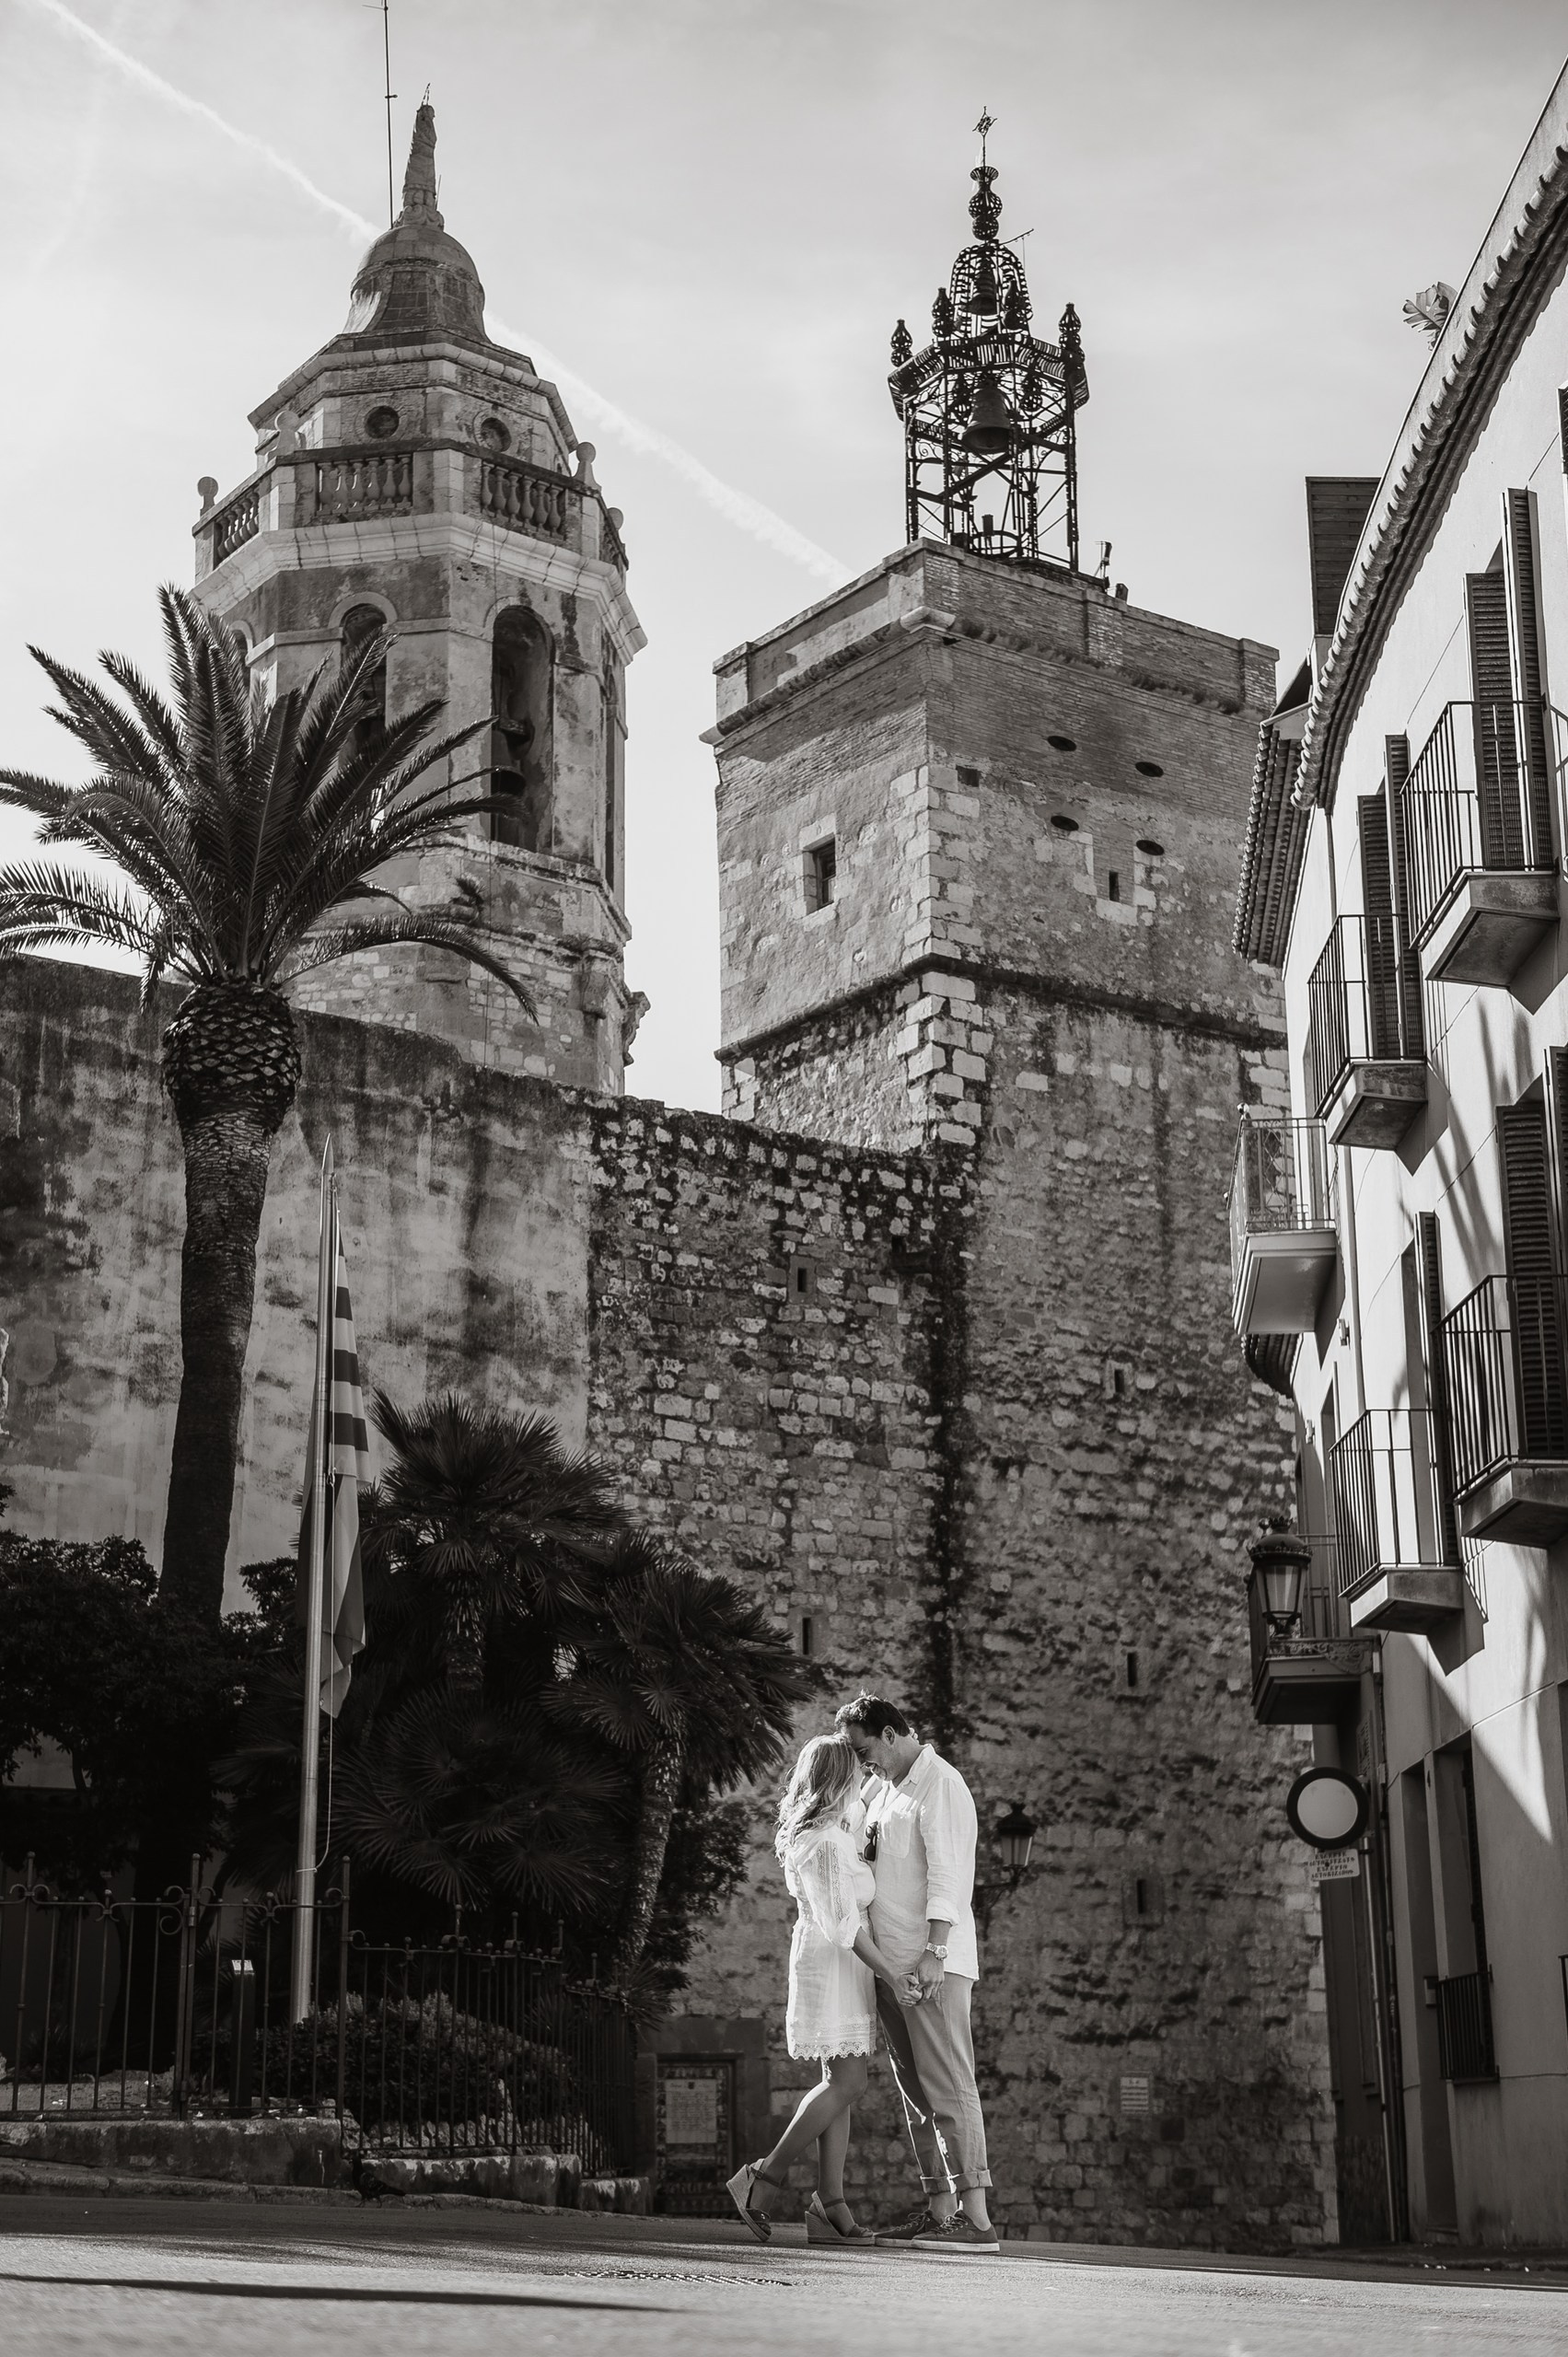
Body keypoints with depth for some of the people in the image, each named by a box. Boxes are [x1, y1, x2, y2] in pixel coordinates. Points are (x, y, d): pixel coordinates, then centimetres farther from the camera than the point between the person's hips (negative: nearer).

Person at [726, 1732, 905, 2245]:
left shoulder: (837, 1831, 12)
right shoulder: (824, 1843, -17)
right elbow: (843, 1924, -19)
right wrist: (894, 1975, -16)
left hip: (842, 1966, 10)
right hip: (832, 1966, -10)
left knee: (840, 2083, 4)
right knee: (847, 2083, -12)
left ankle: (829, 2207, 1)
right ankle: (765, 2178, -8)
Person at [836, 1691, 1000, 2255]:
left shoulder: (940, 1783, -7)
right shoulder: (884, 1792, 20)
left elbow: (948, 1870, -17)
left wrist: (934, 1950, -23)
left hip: (934, 1964, -9)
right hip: (892, 1965, 9)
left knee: (947, 2087, -12)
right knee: (916, 2091, 8)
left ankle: (975, 2217, -14)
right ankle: (939, 2210, 11)